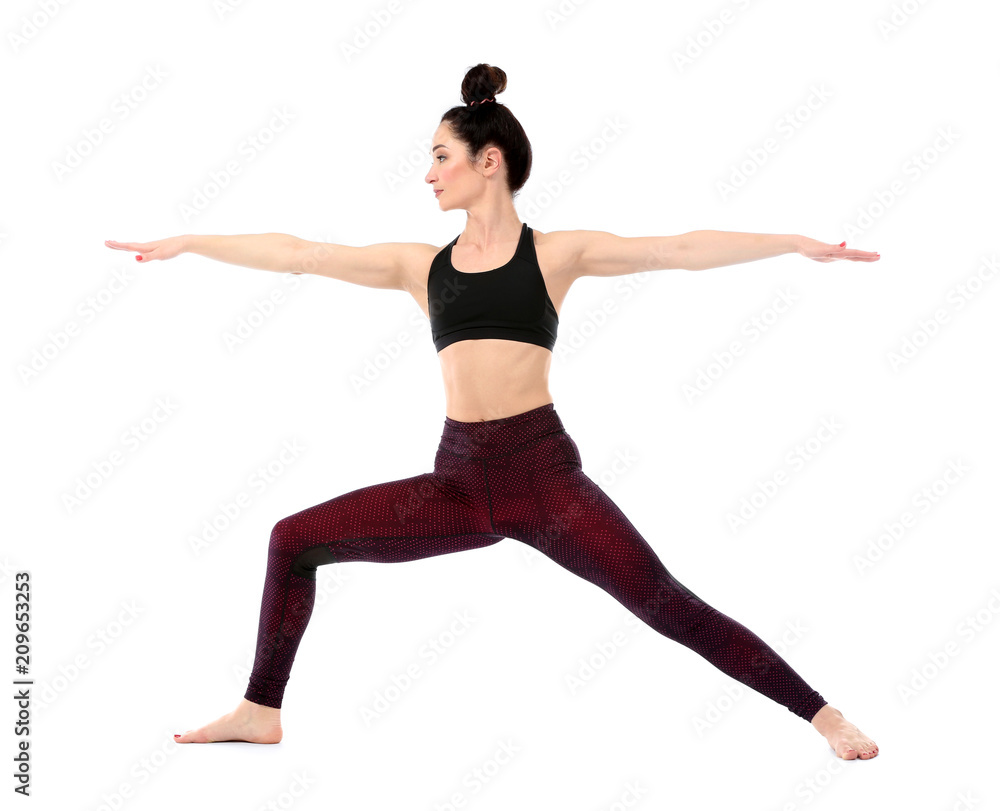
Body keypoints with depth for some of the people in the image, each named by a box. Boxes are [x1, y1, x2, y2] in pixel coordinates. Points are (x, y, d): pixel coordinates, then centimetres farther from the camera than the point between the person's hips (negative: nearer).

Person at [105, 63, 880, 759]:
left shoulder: (556, 252, 2)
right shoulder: (421, 264, 12)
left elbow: (680, 248, -3)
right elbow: (295, 253, 15)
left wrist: (795, 241, -10)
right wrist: (188, 242, 18)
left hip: (543, 470, -4)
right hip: (459, 477, 4)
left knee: (669, 606, -10)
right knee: (294, 540, 2)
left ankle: (825, 716, 2)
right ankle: (261, 711, 17)